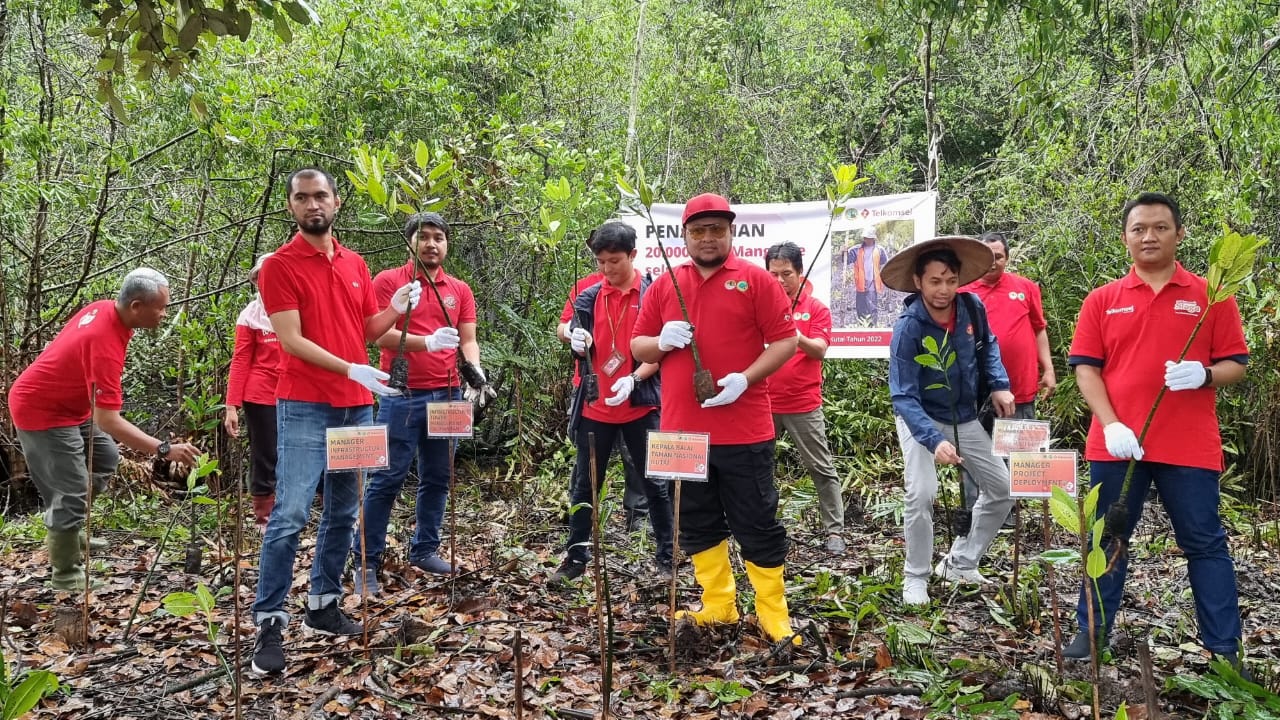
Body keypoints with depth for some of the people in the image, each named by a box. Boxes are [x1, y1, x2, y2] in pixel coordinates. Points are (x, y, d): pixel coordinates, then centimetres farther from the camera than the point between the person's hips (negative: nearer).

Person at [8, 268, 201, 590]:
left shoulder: (104, 308, -7)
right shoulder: (105, 343, -35)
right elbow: (108, 421, -37)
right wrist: (165, 449, -39)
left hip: (65, 402, 10)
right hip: (42, 411, -10)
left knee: (106, 457, 18)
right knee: (71, 491, -7)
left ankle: (66, 528, 25)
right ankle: (65, 574, 7)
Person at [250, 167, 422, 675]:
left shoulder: (356, 264, 12)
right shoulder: (279, 265, -6)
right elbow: (291, 340, -14)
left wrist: (395, 310, -2)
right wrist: (350, 369, -23)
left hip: (357, 405, 6)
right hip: (304, 408, -6)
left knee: (342, 512, 12)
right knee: (289, 516, -8)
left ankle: (324, 605, 24)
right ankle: (269, 624, 0)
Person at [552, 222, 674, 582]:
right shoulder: (588, 297, 5)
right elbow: (581, 348, 3)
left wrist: (634, 379, -20)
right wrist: (578, 343, -22)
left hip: (640, 404, -2)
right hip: (596, 405, 3)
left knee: (655, 482, 6)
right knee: (584, 484, 9)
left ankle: (666, 558, 18)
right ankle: (576, 557, 21)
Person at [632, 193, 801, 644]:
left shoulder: (755, 280, -1)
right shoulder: (664, 285, 10)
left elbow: (786, 341, -5)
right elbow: (637, 346, 13)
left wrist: (745, 378, -18)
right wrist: (661, 342, -10)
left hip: (744, 430, -4)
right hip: (683, 429, 5)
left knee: (757, 525, 3)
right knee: (698, 524, 13)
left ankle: (774, 616, 16)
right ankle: (718, 607, 28)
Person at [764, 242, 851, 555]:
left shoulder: (816, 308, 0)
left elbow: (820, 350, -10)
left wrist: (800, 339, -31)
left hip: (804, 405, -2)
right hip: (764, 403, 2)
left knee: (822, 469, 3)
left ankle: (834, 531, 10)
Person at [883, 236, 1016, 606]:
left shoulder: (972, 309, -13)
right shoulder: (908, 328, -28)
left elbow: (988, 346, 10)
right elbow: (904, 397, -31)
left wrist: (999, 384, -6)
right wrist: (934, 440, -44)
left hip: (966, 419, 6)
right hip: (922, 420, -6)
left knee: (1003, 489, 8)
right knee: (921, 494, -23)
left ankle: (961, 563, 24)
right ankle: (916, 578, -2)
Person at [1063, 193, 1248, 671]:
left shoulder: (1210, 296, 4)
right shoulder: (1102, 300, 5)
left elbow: (1236, 365, 4)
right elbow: (1086, 367, 1)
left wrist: (1204, 375, -19)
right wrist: (1110, 424, -12)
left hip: (1190, 446, -1)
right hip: (1116, 443, 1)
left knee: (1204, 543, 7)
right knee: (1106, 540, 10)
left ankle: (1225, 649, 17)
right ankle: (1092, 631, 22)